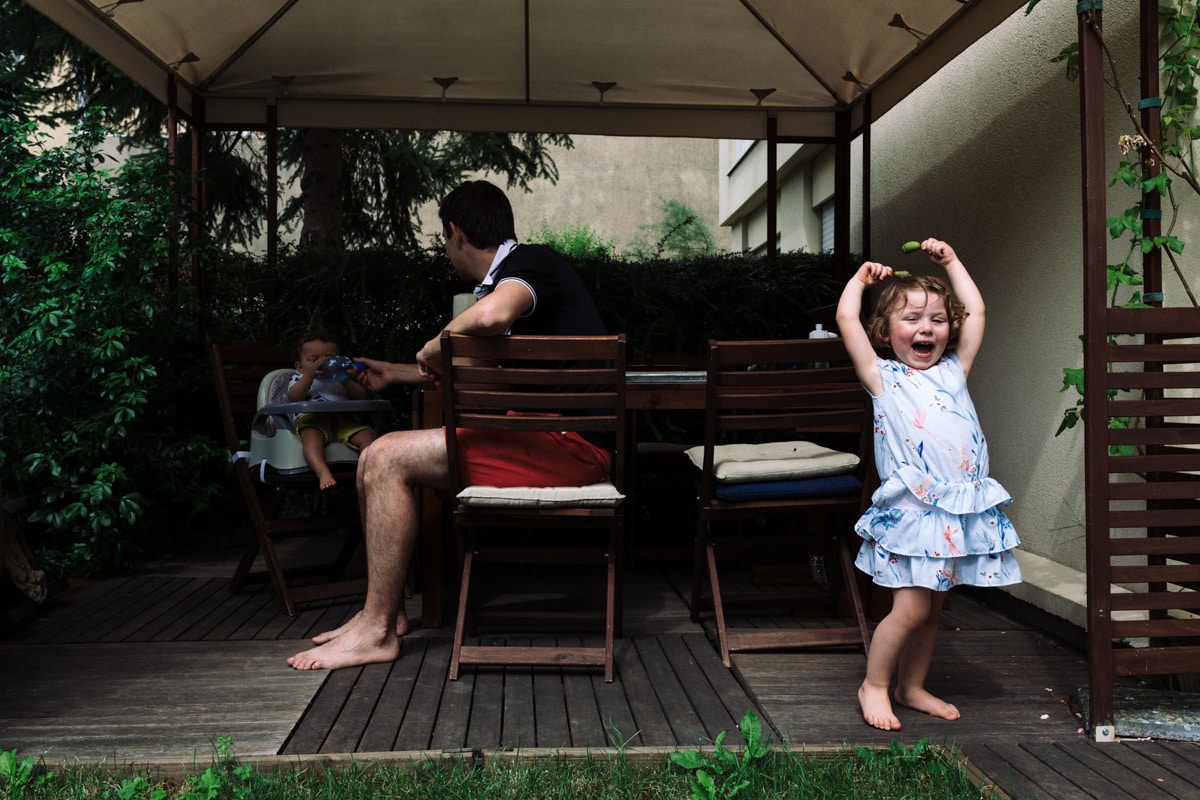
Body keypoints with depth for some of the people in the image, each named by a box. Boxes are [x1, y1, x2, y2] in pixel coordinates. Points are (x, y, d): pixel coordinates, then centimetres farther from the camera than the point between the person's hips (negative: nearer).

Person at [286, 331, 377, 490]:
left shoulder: (340, 379, 35)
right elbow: (294, 396, 3)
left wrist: (345, 381, 3)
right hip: (312, 419, -3)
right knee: (311, 436, -38)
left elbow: (361, 395, 19)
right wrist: (310, 375, -4)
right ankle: (323, 473, -56)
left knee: (365, 433, -23)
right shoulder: (299, 378, 28)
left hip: (342, 420, 4)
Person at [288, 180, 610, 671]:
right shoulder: (501, 281, 22)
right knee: (376, 460, 8)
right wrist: (397, 374, 43)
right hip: (544, 438, 10)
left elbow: (491, 316, -33)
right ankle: (385, 611, 11)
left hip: (571, 446, -10)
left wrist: (435, 348, -14)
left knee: (387, 459, -14)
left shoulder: (532, 261, -8)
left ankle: (377, 631, -6)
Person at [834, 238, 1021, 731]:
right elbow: (847, 317, -5)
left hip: (962, 510, 5)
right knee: (911, 608, -9)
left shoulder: (954, 372, 15)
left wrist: (950, 261, 24)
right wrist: (861, 278, 12)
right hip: (912, 510, -5)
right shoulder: (883, 377, 2)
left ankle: (912, 687, 28)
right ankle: (874, 685, 11)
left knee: (931, 609, 13)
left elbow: (975, 310, 20)